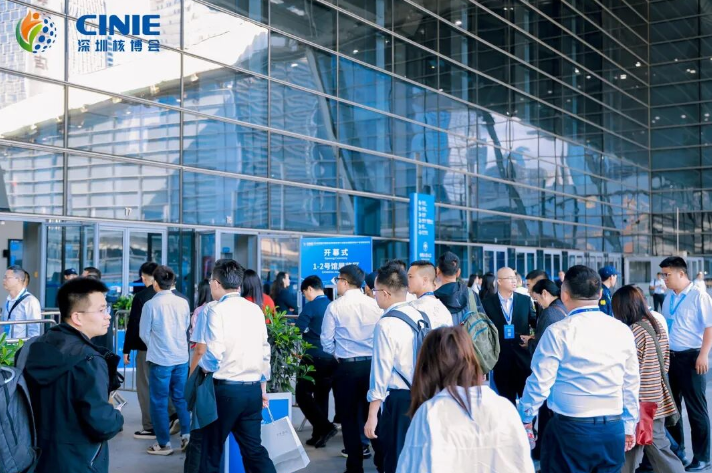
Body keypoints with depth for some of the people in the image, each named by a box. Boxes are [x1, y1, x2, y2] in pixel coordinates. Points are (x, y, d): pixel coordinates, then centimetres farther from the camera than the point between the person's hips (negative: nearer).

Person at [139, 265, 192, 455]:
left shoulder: (150, 305, -12)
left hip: (160, 359, -4)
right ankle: (187, 435, 12)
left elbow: (144, 333, -1)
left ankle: (164, 444, 12)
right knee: (181, 398, 16)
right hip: (181, 357, 4)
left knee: (159, 401, 7)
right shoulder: (183, 303, -1)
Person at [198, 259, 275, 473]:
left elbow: (214, 355, -17)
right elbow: (265, 352, 11)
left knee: (211, 452, 9)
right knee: (254, 449, 11)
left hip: (225, 389, -5)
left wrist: (200, 364, 4)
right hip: (253, 390, 5)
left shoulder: (215, 310, -9)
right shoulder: (256, 309, 8)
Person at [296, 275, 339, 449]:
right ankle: (319, 435, 17)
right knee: (321, 396, 15)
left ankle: (325, 427, -8)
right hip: (332, 358, 7)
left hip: (314, 358, -7)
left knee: (303, 395, 4)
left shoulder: (310, 307, -11)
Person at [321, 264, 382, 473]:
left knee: (349, 417, 8)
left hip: (346, 366, -2)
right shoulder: (375, 305, -3)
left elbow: (327, 341, -3)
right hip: (372, 364, 3)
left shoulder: (335, 307, -8)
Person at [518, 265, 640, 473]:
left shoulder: (558, 332, -11)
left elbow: (539, 382, -7)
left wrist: (525, 417, 9)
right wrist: (629, 426, 21)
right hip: (613, 431, 4)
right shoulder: (622, 331, 2)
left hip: (569, 429, -4)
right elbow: (631, 384, 9)